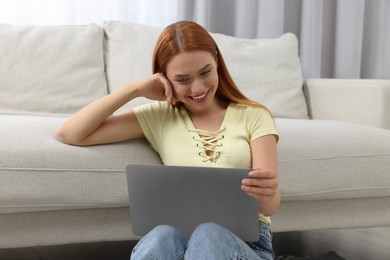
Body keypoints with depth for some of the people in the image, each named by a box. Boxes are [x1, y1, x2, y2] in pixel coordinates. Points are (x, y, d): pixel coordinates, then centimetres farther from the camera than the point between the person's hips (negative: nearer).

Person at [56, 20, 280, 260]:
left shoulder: (254, 116, 9)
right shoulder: (159, 116, 13)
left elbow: (270, 205, 0)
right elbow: (70, 134, 7)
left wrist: (265, 194, -25)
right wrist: (134, 89, 3)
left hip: (247, 238, 0)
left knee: (207, 235, -37)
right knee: (164, 235, -37)